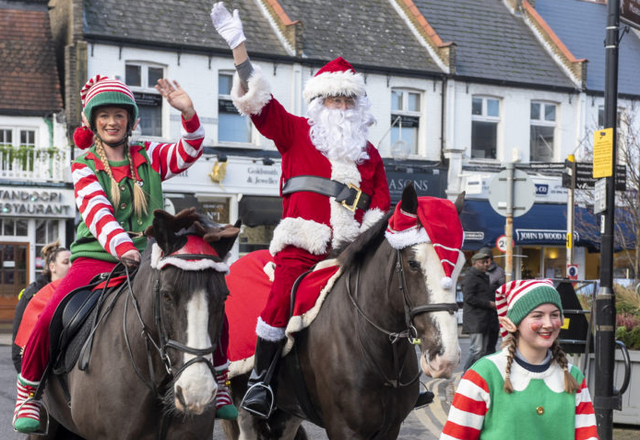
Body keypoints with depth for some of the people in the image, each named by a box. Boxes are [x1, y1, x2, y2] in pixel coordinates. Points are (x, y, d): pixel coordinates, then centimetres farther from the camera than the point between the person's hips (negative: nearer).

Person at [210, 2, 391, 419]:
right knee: (282, 298, -24)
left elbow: (381, 203, 21)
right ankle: (261, 377, -9)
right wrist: (238, 44, -6)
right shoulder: (295, 133, 12)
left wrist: (366, 235, 2)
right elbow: (258, 100, 3)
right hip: (301, 244, -3)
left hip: (349, 250, 4)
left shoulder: (369, 153, 22)